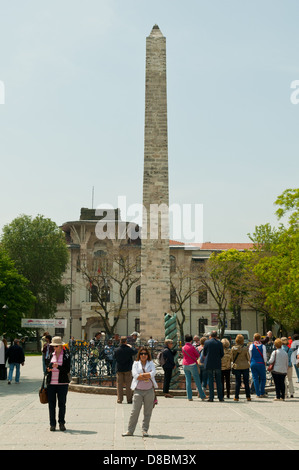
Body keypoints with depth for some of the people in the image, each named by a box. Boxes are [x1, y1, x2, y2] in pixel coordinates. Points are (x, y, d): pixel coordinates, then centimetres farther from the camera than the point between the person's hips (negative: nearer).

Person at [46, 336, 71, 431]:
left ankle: (62, 423, 15)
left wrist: (58, 366, -20)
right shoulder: (51, 355, 11)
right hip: (51, 383, 3)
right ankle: (52, 424, 10)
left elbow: (67, 370, -6)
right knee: (51, 404, 2)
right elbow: (48, 367, 17)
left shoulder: (66, 355, 0)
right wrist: (48, 369, -6)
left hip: (62, 383, -3)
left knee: (62, 403, 2)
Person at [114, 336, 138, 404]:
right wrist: (131, 346, 15)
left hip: (119, 370, 2)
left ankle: (119, 399, 7)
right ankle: (129, 399, 9)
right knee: (128, 384, 6)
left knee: (119, 384, 7)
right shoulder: (129, 349, -13)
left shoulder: (116, 350, -7)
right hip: (128, 370, -1)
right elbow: (135, 352, 5)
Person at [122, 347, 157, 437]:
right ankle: (130, 430, 6)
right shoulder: (136, 364, 8)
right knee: (135, 411, -2)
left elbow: (153, 373, -8)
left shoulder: (151, 363, 10)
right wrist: (148, 375, -8)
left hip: (149, 390, 1)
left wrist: (141, 375, -11)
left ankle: (145, 430, 14)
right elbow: (135, 375, -7)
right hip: (138, 390, -1)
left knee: (148, 411, 3)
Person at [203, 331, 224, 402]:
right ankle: (220, 397, 9)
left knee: (210, 380, 3)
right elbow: (222, 354, 4)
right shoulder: (220, 343, -1)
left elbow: (204, 354, 4)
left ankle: (211, 397, 0)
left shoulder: (207, 342, -4)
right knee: (218, 381, 8)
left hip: (209, 364, -1)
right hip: (218, 364, 1)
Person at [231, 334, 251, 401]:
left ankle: (236, 397, 5)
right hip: (245, 366, -1)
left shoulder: (233, 348, -7)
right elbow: (248, 358, -2)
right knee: (246, 382, 9)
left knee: (237, 382, 7)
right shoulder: (245, 348, -10)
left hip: (236, 366, 1)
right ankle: (248, 397, 13)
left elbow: (232, 358, 0)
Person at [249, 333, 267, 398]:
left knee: (255, 379, 6)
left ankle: (258, 394, 4)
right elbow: (264, 356, -4)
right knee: (263, 378, 11)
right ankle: (262, 393, 7)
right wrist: (265, 363, 10)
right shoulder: (263, 346, -4)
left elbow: (250, 356, 2)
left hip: (253, 363, 1)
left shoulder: (251, 346, -2)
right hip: (261, 363, -1)